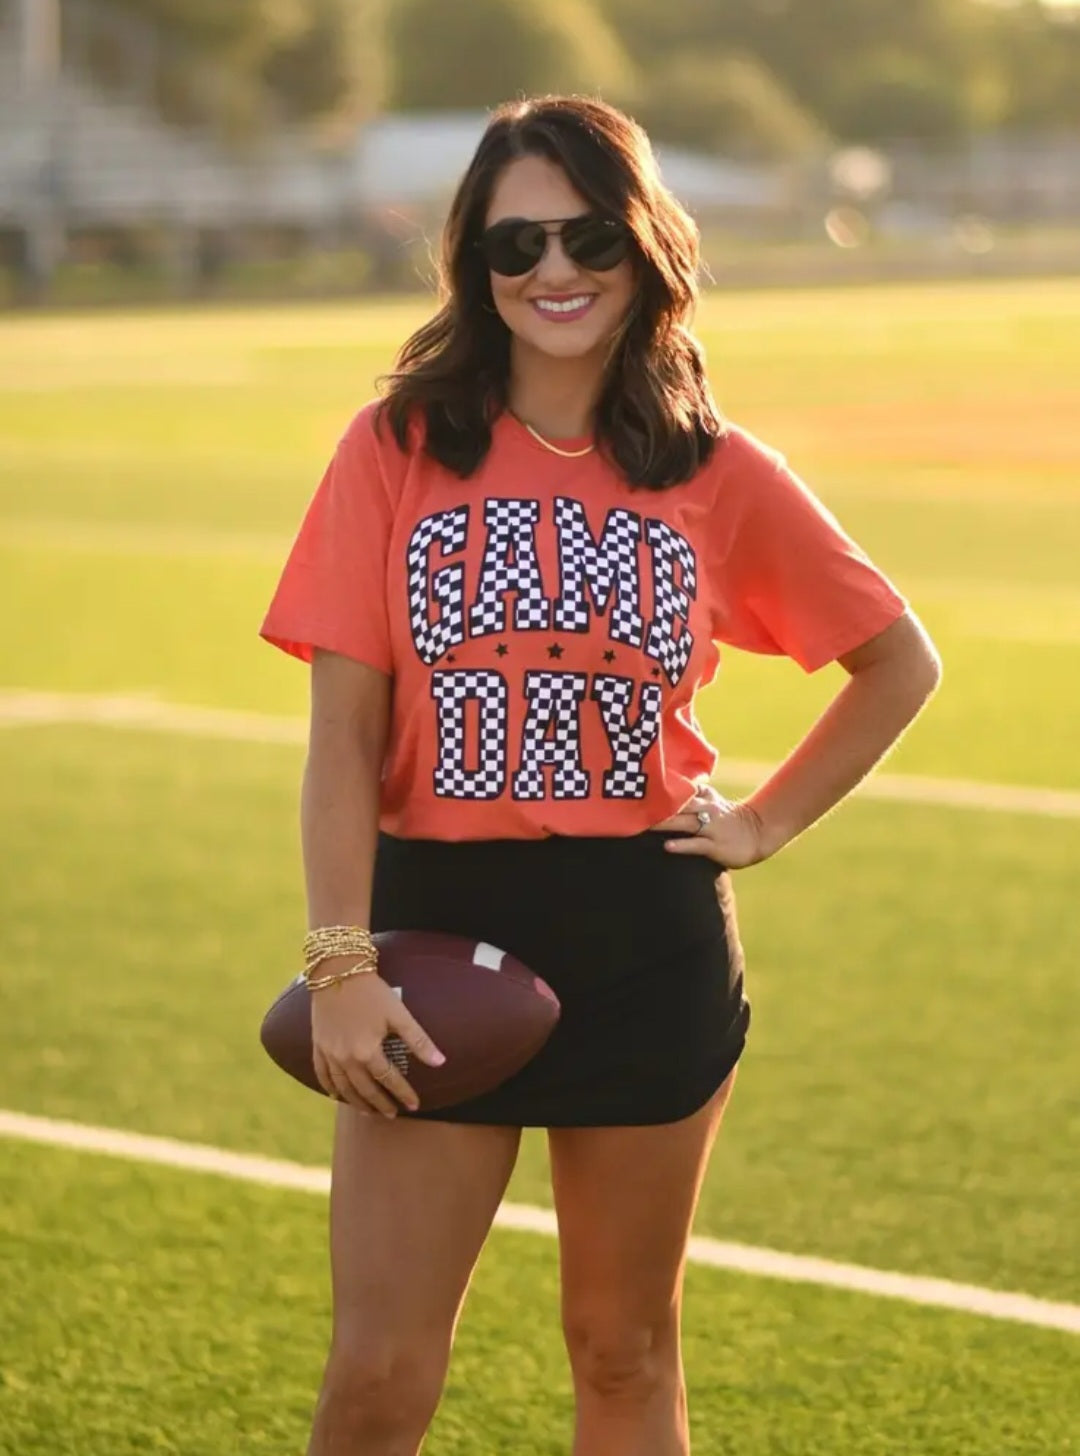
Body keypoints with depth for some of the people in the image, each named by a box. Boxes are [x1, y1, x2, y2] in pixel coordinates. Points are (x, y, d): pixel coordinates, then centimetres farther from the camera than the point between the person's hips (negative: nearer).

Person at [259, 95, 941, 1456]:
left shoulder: (720, 478, 0)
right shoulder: (396, 452, -3)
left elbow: (899, 662, 13)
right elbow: (343, 734, -5)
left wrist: (767, 823, 4)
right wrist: (341, 964, -13)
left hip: (649, 944, 1)